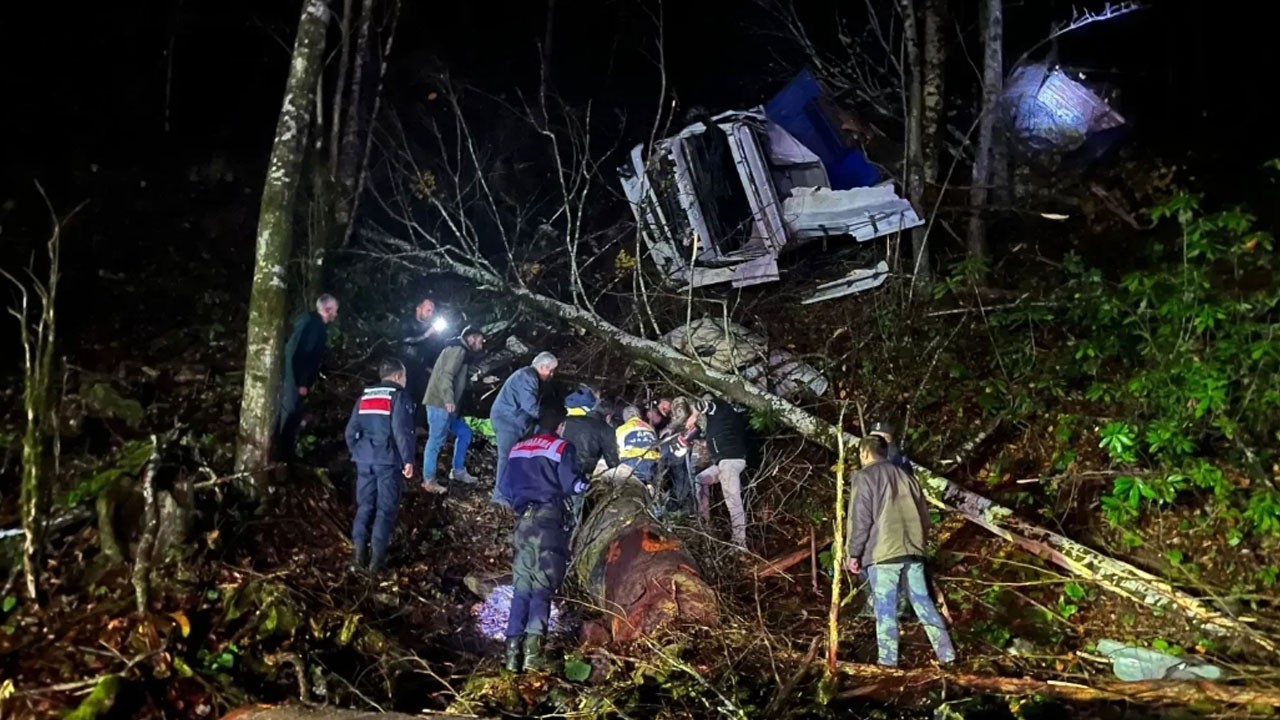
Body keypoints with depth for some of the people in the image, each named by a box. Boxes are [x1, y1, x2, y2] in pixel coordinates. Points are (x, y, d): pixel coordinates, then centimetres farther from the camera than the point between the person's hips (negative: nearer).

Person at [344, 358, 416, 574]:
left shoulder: (364, 396, 15)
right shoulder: (398, 396, -3)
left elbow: (351, 430, 12)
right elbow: (402, 431, -14)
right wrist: (408, 459, -12)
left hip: (365, 460, 5)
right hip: (388, 461, -5)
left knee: (364, 506, 11)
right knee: (386, 509, 0)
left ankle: (360, 554, 7)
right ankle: (377, 558, -2)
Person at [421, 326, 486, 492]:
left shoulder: (460, 351, 22)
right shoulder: (458, 349, -9)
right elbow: (446, 374, -22)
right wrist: (448, 399, -29)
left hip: (444, 405, 11)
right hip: (440, 404, -11)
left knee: (464, 433, 16)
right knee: (436, 440, -6)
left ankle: (458, 471, 22)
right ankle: (429, 480, -2)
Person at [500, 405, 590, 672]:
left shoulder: (518, 448, 17)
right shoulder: (562, 447, 1)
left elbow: (504, 484, 17)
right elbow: (572, 484, -6)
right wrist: (586, 484, 14)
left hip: (524, 518, 5)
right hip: (549, 518, -5)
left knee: (521, 585, 6)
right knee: (543, 585, -7)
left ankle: (513, 648, -2)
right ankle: (533, 644, -21)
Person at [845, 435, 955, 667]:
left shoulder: (864, 477, -1)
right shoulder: (905, 476, 17)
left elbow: (860, 519, -8)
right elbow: (924, 517, 19)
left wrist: (853, 553, -2)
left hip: (883, 553, -6)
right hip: (913, 551, 6)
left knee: (885, 609, -2)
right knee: (923, 602, 11)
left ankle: (888, 662, -3)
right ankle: (946, 653, 11)